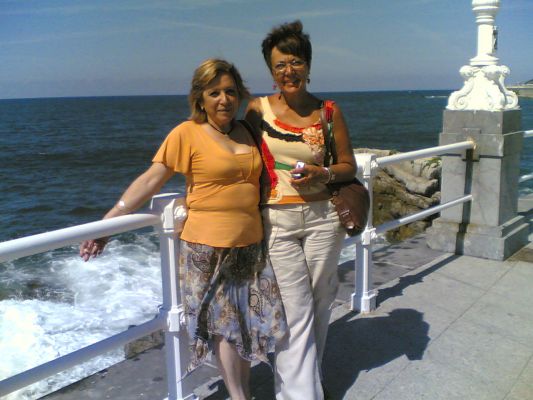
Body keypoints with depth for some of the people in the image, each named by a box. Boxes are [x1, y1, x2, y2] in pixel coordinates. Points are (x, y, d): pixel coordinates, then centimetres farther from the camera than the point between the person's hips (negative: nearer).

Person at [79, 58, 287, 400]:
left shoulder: (247, 131, 7)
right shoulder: (187, 133, -9)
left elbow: (261, 176, 23)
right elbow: (150, 181, -12)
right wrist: (106, 223, -16)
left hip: (250, 244, 5)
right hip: (208, 248, -5)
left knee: (248, 319, 13)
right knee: (224, 323, 7)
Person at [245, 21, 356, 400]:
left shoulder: (329, 111, 2)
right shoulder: (257, 109, 0)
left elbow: (349, 166, 7)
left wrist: (323, 174, -12)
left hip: (323, 217, 2)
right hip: (277, 221, -2)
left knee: (320, 304, 14)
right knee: (294, 312, -1)